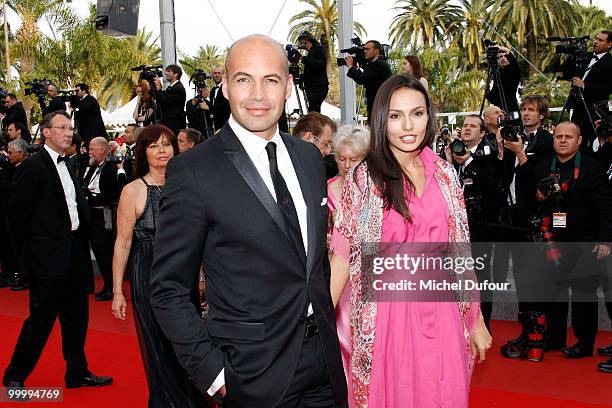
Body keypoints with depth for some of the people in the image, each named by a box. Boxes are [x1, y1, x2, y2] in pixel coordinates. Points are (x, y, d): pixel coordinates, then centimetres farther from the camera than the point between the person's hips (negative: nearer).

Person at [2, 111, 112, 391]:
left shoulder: (69, 166, 13)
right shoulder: (33, 166, -10)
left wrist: (82, 246, 6)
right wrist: (28, 251, -3)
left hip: (74, 255, 8)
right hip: (49, 258, -7)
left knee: (76, 318, 14)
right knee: (41, 319, 1)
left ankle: (77, 373, 27)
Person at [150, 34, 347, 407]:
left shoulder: (310, 157, 5)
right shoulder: (192, 171, -14)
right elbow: (169, 291, -10)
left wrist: (329, 329, 12)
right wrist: (213, 372, -14)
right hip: (254, 376, -5)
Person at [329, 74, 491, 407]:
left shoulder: (444, 174, 4)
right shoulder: (363, 179, -5)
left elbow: (459, 251, 7)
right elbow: (342, 255, -5)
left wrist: (476, 320, 8)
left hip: (441, 315, 3)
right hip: (387, 316, -3)